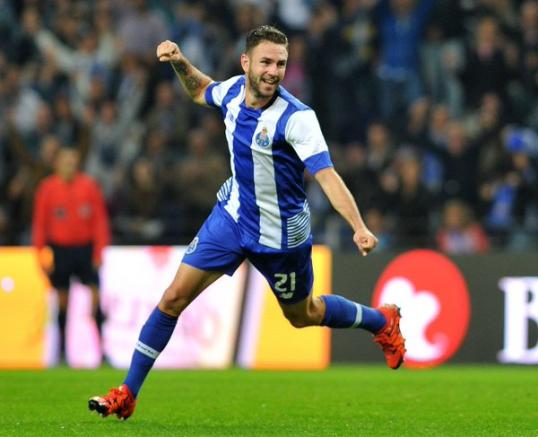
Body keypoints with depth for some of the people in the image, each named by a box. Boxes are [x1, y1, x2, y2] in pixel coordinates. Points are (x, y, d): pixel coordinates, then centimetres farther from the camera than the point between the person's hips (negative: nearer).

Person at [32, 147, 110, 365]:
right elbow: (40, 222, 2)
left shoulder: (90, 186, 0)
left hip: (85, 248, 0)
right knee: (62, 300, 4)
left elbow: (100, 220, 2)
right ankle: (62, 351, 11)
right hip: (59, 249, 0)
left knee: (95, 296, -8)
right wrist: (41, 254, -2)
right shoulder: (47, 188, -1)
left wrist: (99, 251, -2)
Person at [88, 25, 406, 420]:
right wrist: (180, 63, -2)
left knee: (302, 315, 16)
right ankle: (127, 395, 4)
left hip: (280, 234, -4)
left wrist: (359, 227, -46)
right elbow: (201, 91, 17)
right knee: (175, 296, -3)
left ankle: (383, 321, 45)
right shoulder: (234, 91, -8)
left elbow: (327, 175, -33)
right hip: (232, 214, 5)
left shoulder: (296, 117, -26)